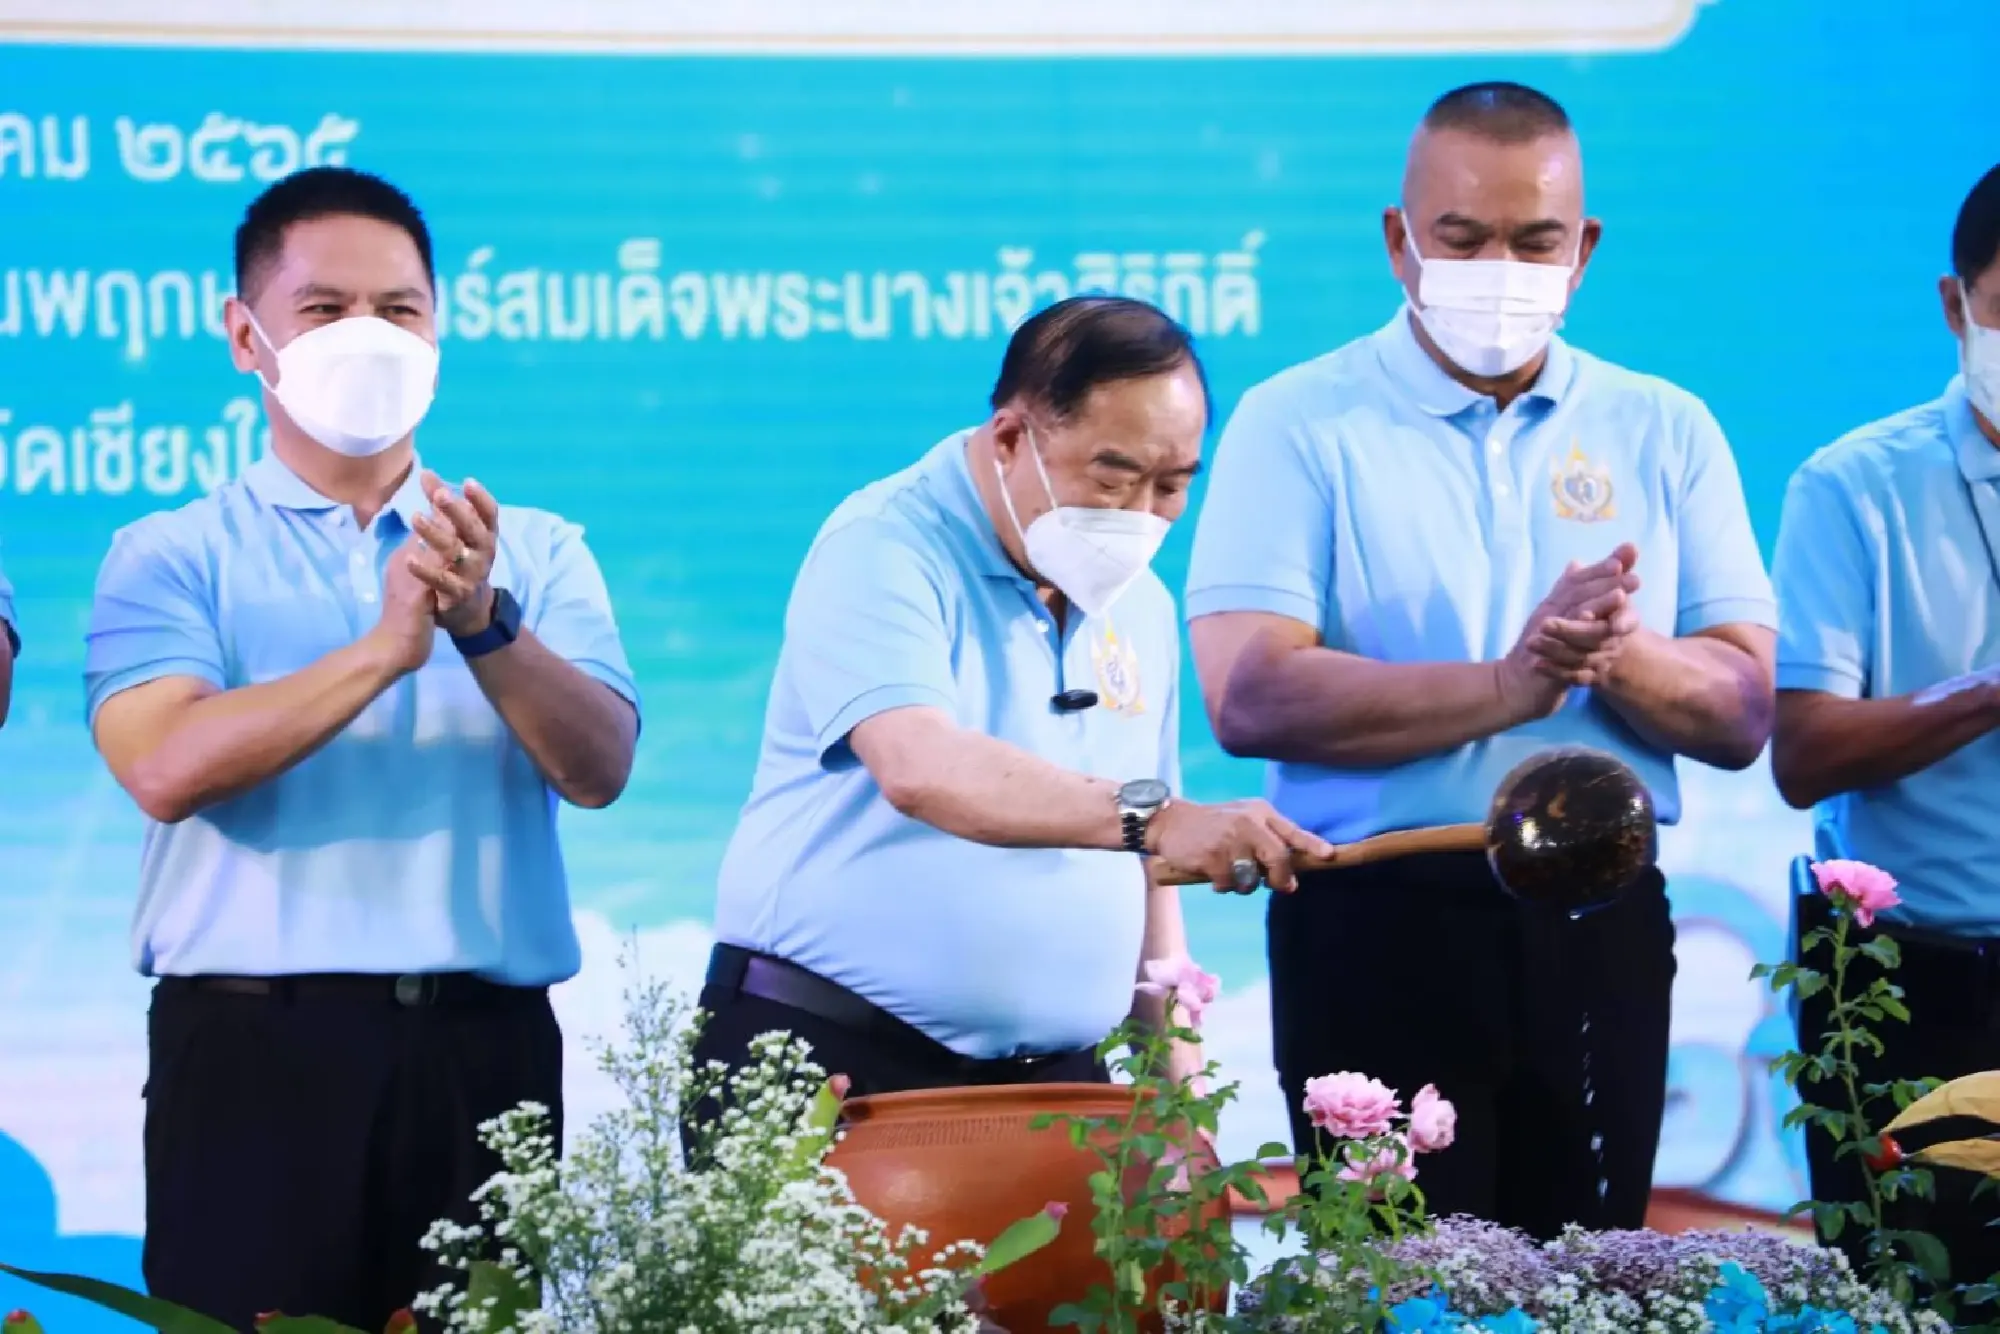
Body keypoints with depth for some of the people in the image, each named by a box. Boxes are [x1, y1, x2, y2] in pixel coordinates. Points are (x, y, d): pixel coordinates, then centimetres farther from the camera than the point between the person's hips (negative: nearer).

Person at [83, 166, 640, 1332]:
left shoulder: (538, 552, 12)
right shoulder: (172, 557, 5)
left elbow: (599, 769, -2)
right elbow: (167, 768, -13)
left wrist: (486, 626, -19)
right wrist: (385, 648, -22)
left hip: (487, 1045, 2)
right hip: (256, 1041, -2)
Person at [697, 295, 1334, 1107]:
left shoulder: (1141, 608, 11)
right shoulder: (885, 551, -11)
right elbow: (920, 769, -29)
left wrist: (1179, 1080, 9)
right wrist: (1148, 815, -40)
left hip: (1052, 1079, 6)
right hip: (831, 1062, -6)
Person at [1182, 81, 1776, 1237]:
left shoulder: (1664, 433, 8)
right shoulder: (1300, 426, -2)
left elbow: (1744, 711, 3)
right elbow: (1250, 695, -14)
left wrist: (1618, 656, -18)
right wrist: (1508, 686, -22)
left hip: (1602, 920, 3)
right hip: (1380, 918, -3)